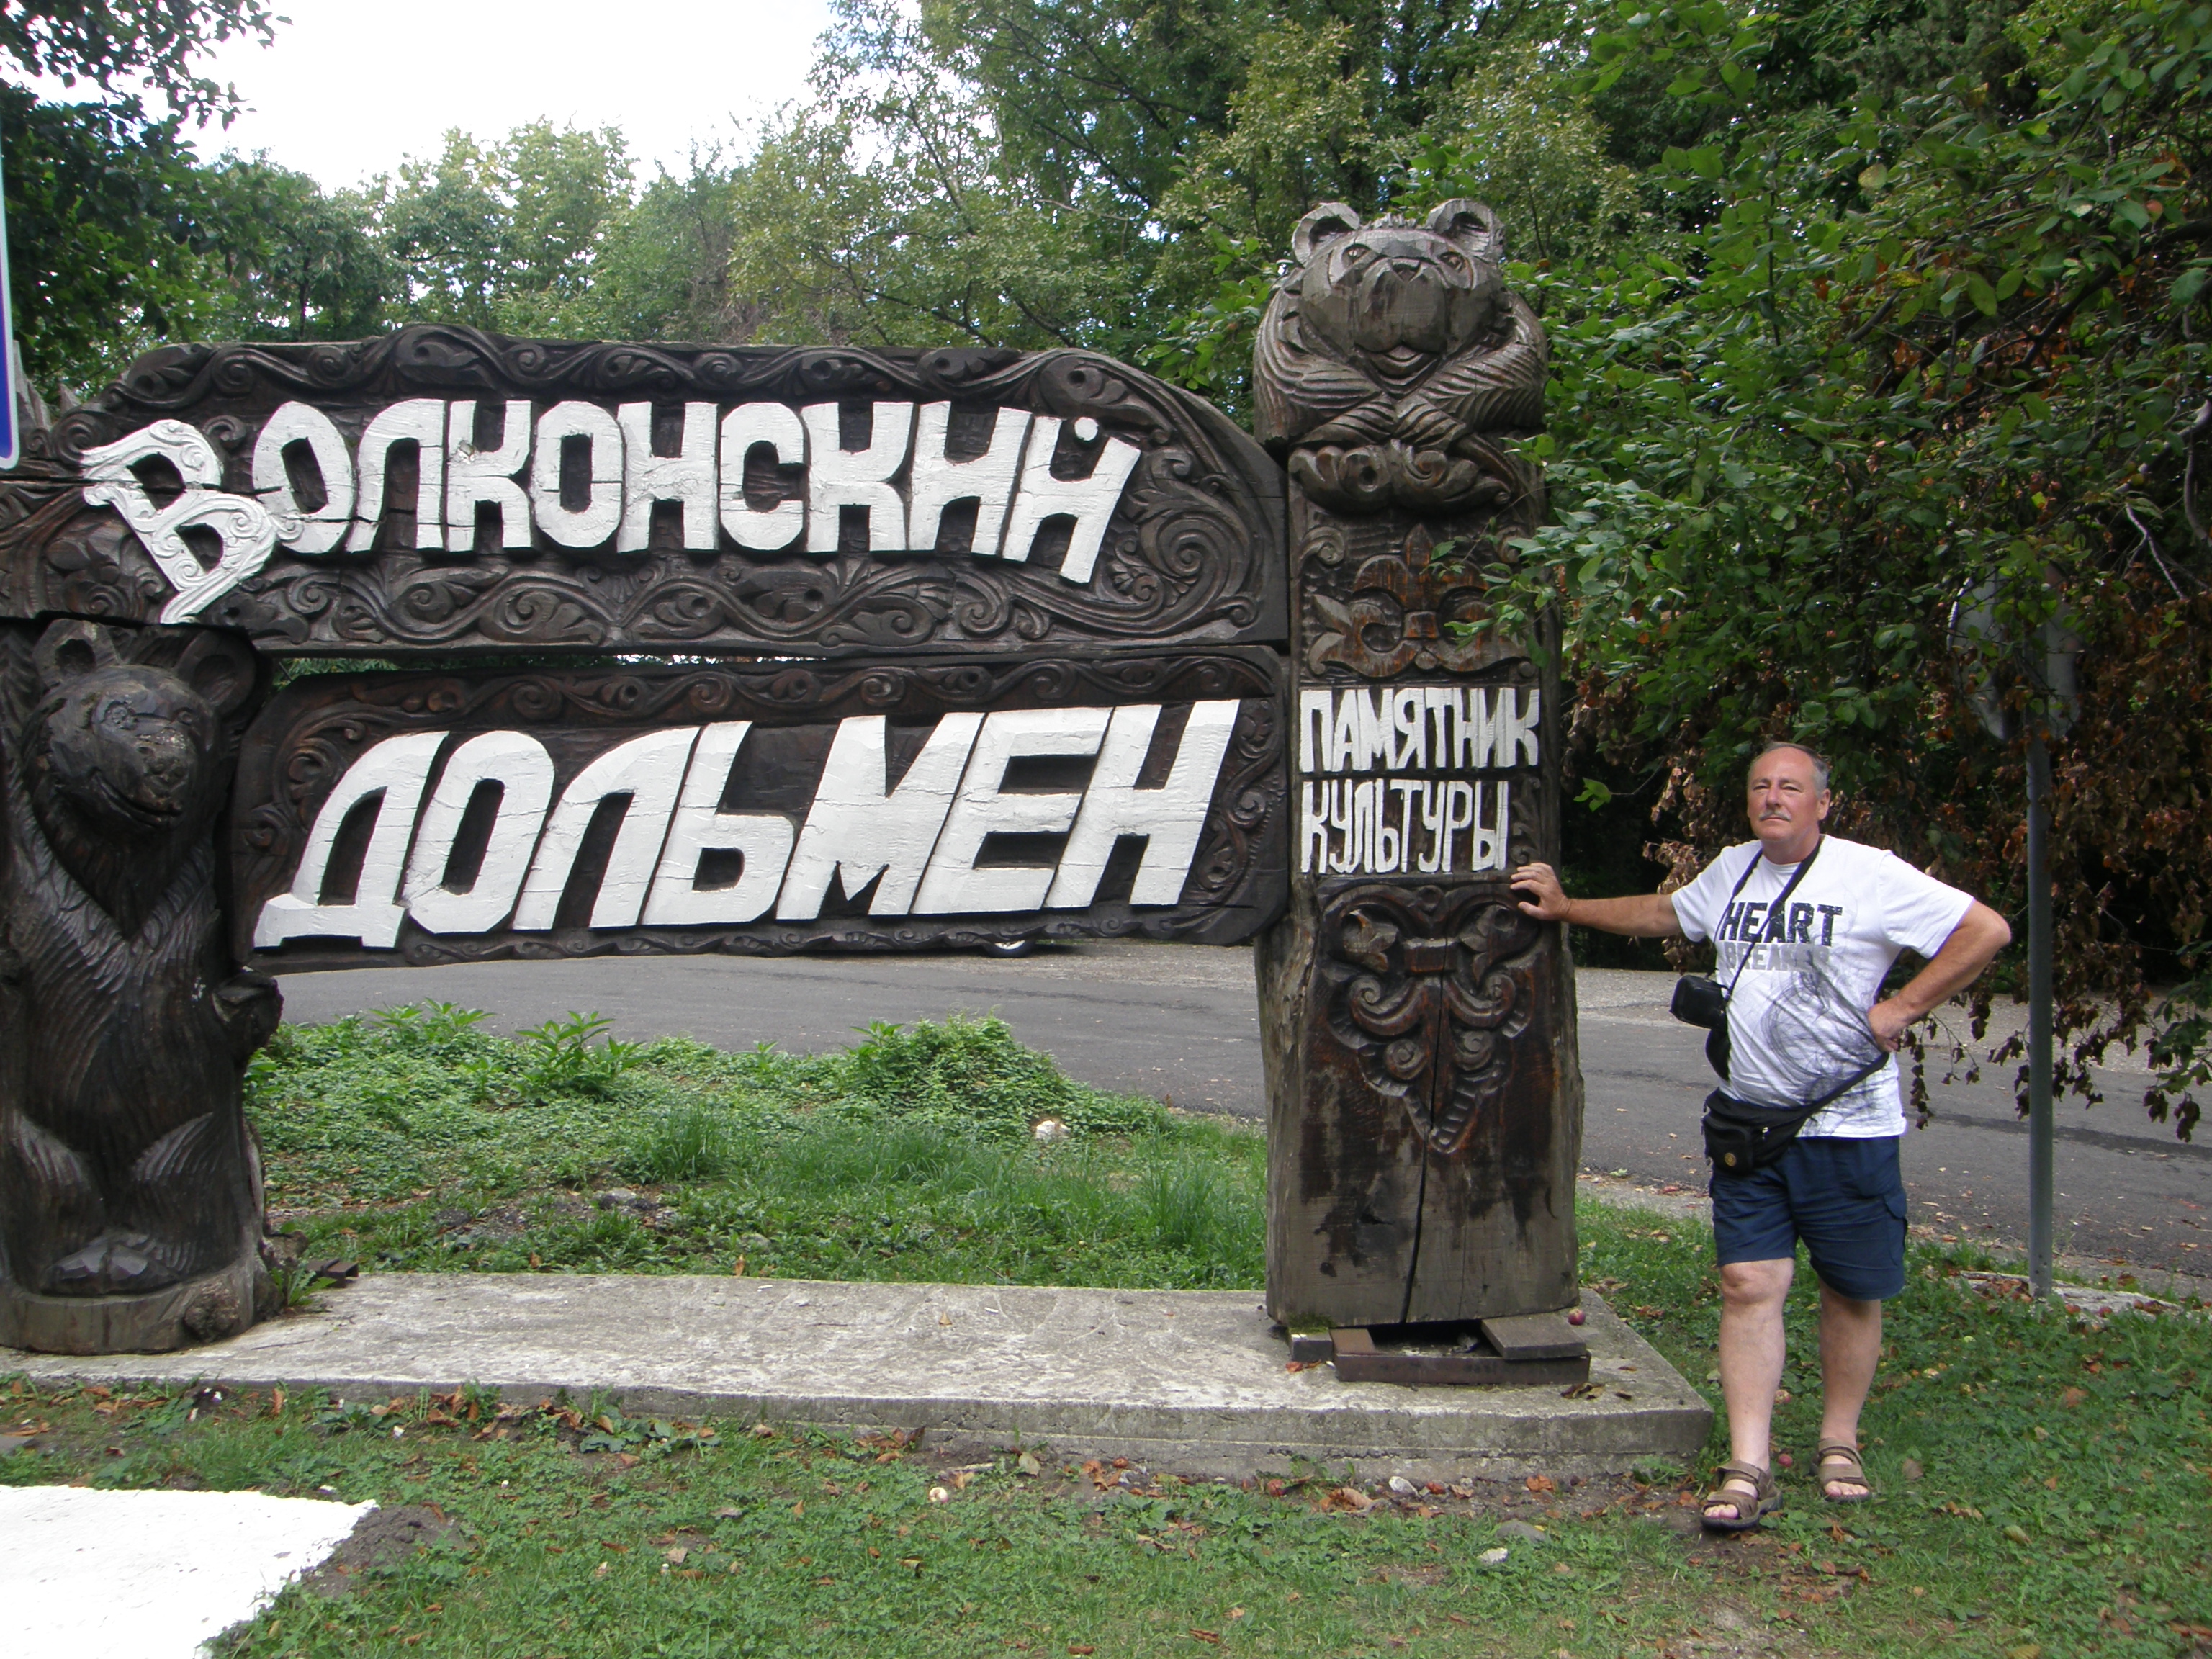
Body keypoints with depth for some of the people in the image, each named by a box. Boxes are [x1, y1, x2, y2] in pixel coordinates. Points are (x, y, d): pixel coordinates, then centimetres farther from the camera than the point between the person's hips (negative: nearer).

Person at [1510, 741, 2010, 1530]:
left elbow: (1987, 929, -9)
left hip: (1848, 1126, -4)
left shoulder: (1870, 876, -8)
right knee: (1749, 1284, -3)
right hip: (1750, 1119, 4)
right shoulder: (1733, 871, 11)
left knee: (1851, 1290, 8)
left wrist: (1902, 1007, -11)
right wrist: (1565, 908, 26)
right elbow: (1664, 913, 29)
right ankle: (1749, 1467, -1)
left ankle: (1839, 1442, 28)